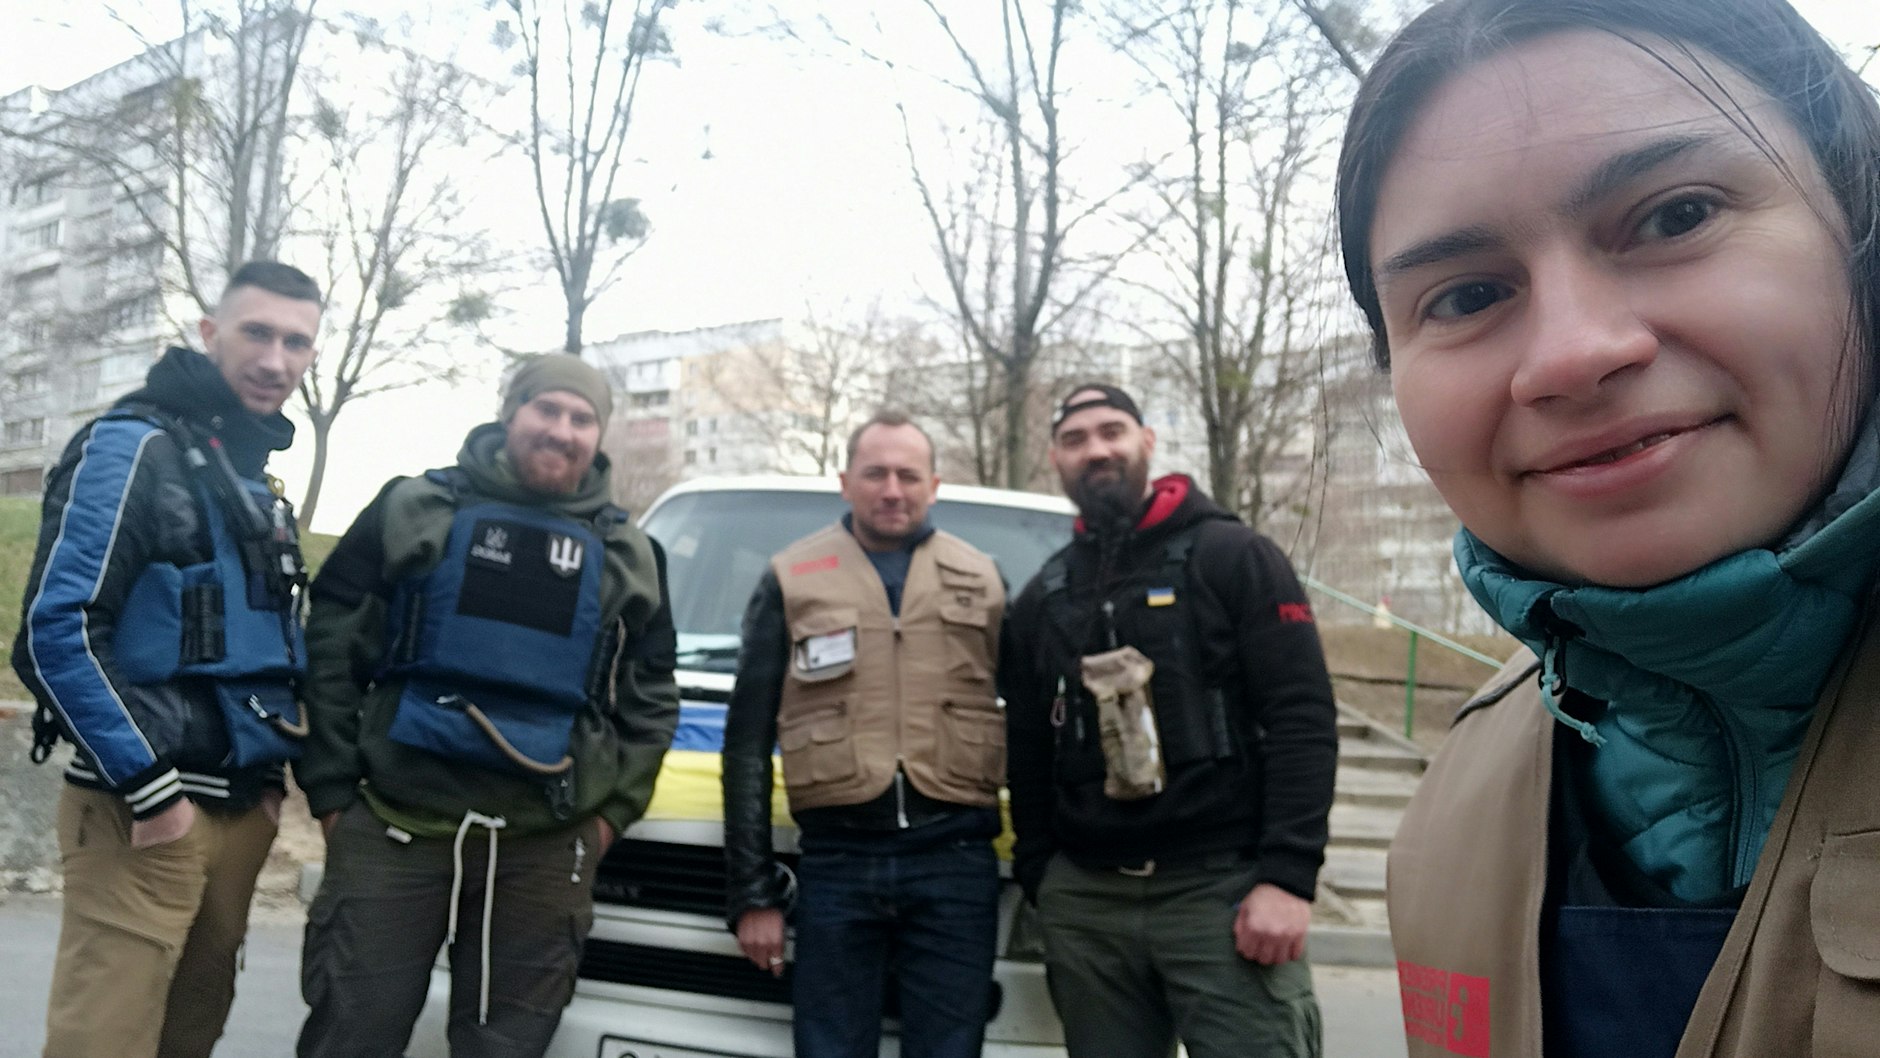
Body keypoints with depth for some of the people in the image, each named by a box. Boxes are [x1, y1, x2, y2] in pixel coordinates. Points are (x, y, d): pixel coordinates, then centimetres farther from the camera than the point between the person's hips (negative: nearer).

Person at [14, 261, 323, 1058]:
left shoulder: (256, 480, 16)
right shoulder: (134, 446, -9)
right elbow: (56, 631, -17)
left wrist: (268, 777, 16)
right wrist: (149, 788, -17)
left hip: (240, 807, 8)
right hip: (143, 808, -8)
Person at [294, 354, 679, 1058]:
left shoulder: (628, 557, 10)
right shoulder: (415, 511, 3)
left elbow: (651, 698, 13)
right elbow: (330, 648, 2)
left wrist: (615, 808, 5)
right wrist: (330, 789, -3)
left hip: (546, 849, 2)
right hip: (393, 826, -1)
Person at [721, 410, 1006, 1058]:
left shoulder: (981, 580, 12)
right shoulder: (793, 579, 8)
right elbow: (747, 743, 7)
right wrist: (752, 891, 3)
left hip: (956, 860, 1)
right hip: (836, 860, -1)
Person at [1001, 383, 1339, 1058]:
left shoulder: (1234, 558, 1)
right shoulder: (1040, 600, 14)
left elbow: (1303, 720, -7)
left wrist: (1288, 876, -15)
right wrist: (1039, 878, 9)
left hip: (1222, 888, -4)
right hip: (1085, 902, 4)